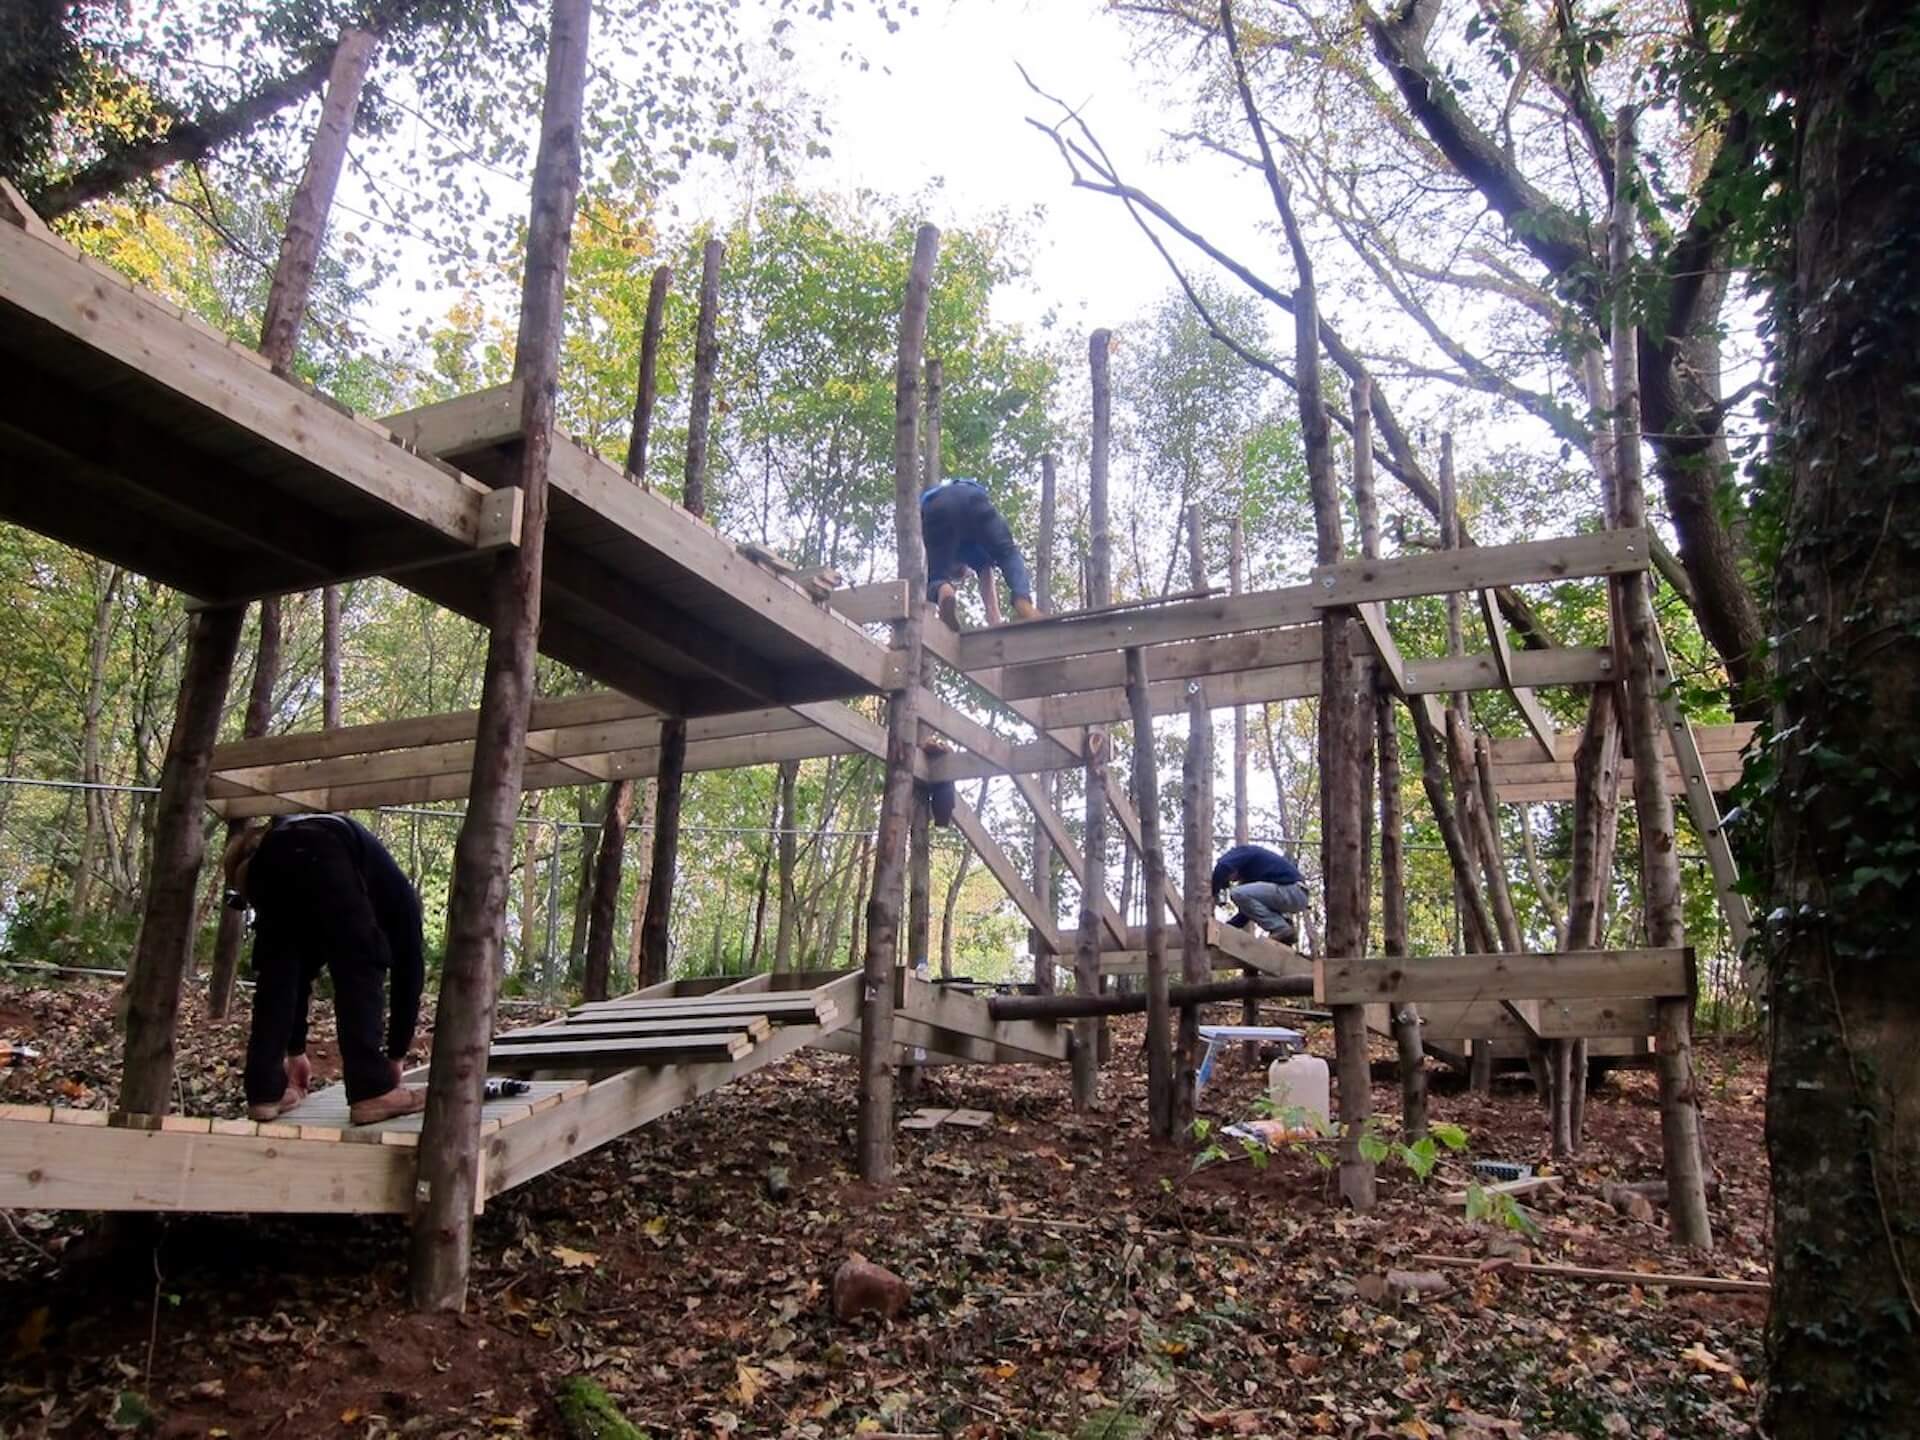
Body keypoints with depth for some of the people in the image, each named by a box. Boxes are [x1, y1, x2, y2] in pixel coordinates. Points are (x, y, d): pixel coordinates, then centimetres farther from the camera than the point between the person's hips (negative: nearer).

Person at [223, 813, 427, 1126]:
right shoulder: (398, 894, 34)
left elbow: (303, 972, 43)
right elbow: (409, 972, 30)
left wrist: (296, 1050, 48)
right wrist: (396, 1055, 34)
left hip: (268, 857, 5)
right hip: (321, 855, -5)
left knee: (276, 976, 18)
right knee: (361, 970, 4)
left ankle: (265, 1091, 15)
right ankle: (373, 1091, -1)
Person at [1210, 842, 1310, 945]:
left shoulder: (1243, 851, 4)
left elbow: (1223, 867, -18)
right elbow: (1247, 910, 27)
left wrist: (1213, 894, -7)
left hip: (1291, 892, -10)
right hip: (1298, 896, 10)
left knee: (1238, 894, -17)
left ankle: (1282, 930, -11)